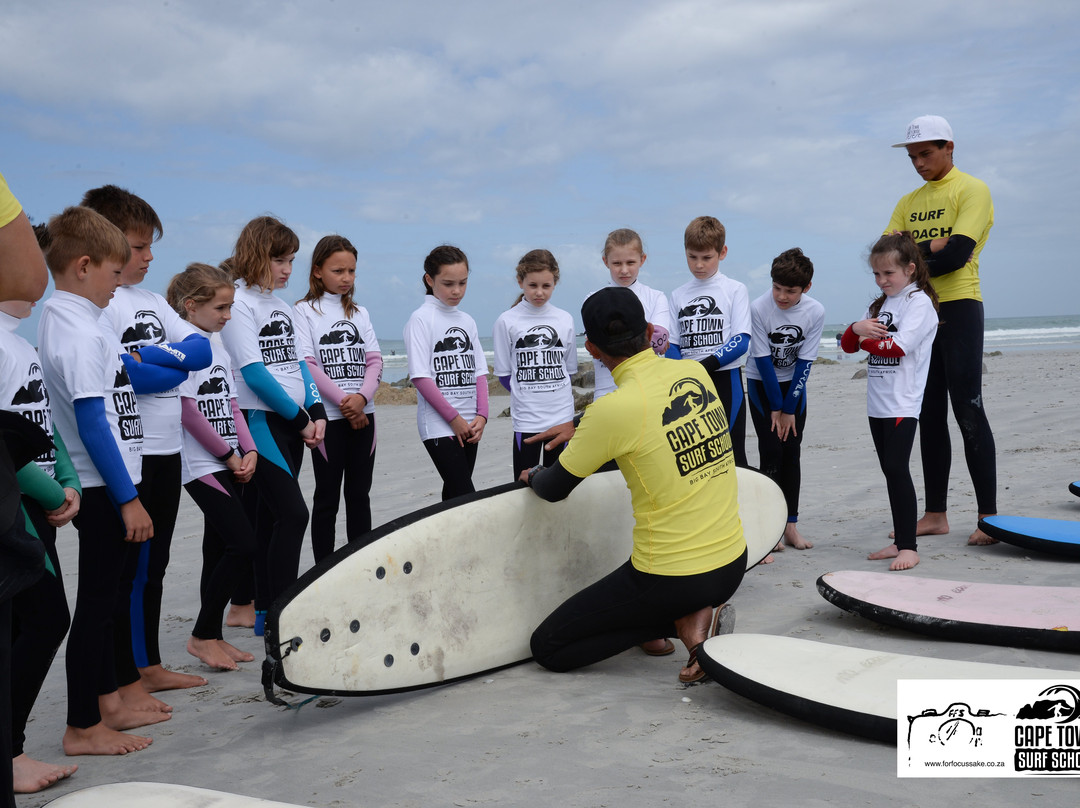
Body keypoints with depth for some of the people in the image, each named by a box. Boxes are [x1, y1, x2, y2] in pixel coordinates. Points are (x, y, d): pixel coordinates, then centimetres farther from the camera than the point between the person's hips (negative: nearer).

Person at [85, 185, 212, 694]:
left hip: (167, 448, 8)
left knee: (153, 563, 15)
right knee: (132, 567, -1)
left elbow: (201, 350, 5)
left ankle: (149, 666, 26)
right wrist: (176, 362, -11)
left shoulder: (151, 300, 16)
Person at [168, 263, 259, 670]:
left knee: (219, 549, 10)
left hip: (229, 465, 8)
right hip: (201, 465, -8)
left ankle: (213, 636, 19)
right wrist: (229, 455, -10)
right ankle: (201, 636, 0)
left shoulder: (218, 349, 15)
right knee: (243, 545, -13)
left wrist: (249, 450, 0)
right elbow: (187, 410, -16)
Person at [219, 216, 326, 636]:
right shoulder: (238, 302, -9)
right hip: (260, 421, -8)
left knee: (271, 517, 11)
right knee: (293, 512, -14)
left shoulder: (282, 305, 17)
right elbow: (253, 372, -15)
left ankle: (265, 613, 19)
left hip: (291, 424, 8)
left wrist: (316, 412, 0)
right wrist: (300, 419, -10)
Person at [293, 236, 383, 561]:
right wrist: (343, 400, -16)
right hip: (328, 416, -4)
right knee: (327, 497, 2)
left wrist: (362, 397, -13)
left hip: (362, 414, 4)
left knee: (359, 494, 8)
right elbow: (307, 365, -10)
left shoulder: (360, 313, 14)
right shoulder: (305, 311, -1)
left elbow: (374, 360, 6)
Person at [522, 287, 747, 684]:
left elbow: (554, 490, -4)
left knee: (547, 647, 8)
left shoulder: (613, 409, -19)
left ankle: (681, 622, -4)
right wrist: (582, 431, 31)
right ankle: (692, 616, 7)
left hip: (670, 580, -7)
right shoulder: (696, 373, -1)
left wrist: (533, 475, 19)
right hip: (733, 566, 7)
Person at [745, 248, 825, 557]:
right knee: (771, 453, -9)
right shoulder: (758, 308, -22)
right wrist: (775, 407, -14)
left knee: (792, 453, 2)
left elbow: (804, 362, -12)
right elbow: (763, 361, -17)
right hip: (762, 384, -2)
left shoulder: (815, 312, -15)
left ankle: (791, 525, 7)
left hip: (794, 384, 2)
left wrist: (788, 408, -13)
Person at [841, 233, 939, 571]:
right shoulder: (880, 305, 18)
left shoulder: (919, 302, -6)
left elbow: (899, 346, -19)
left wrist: (867, 340, -4)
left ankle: (909, 547, -11)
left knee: (896, 468, -14)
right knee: (889, 470, 9)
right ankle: (900, 541, 16)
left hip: (902, 404, -8)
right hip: (877, 403, 8)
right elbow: (848, 344, 13)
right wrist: (856, 328, -8)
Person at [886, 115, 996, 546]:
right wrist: (930, 247, -10)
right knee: (929, 416, 7)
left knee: (968, 411, -9)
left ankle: (989, 517, -5)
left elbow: (957, 254, -15)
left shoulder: (971, 190, -1)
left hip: (958, 307, -6)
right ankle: (935, 515, 12)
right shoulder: (909, 202, 18)